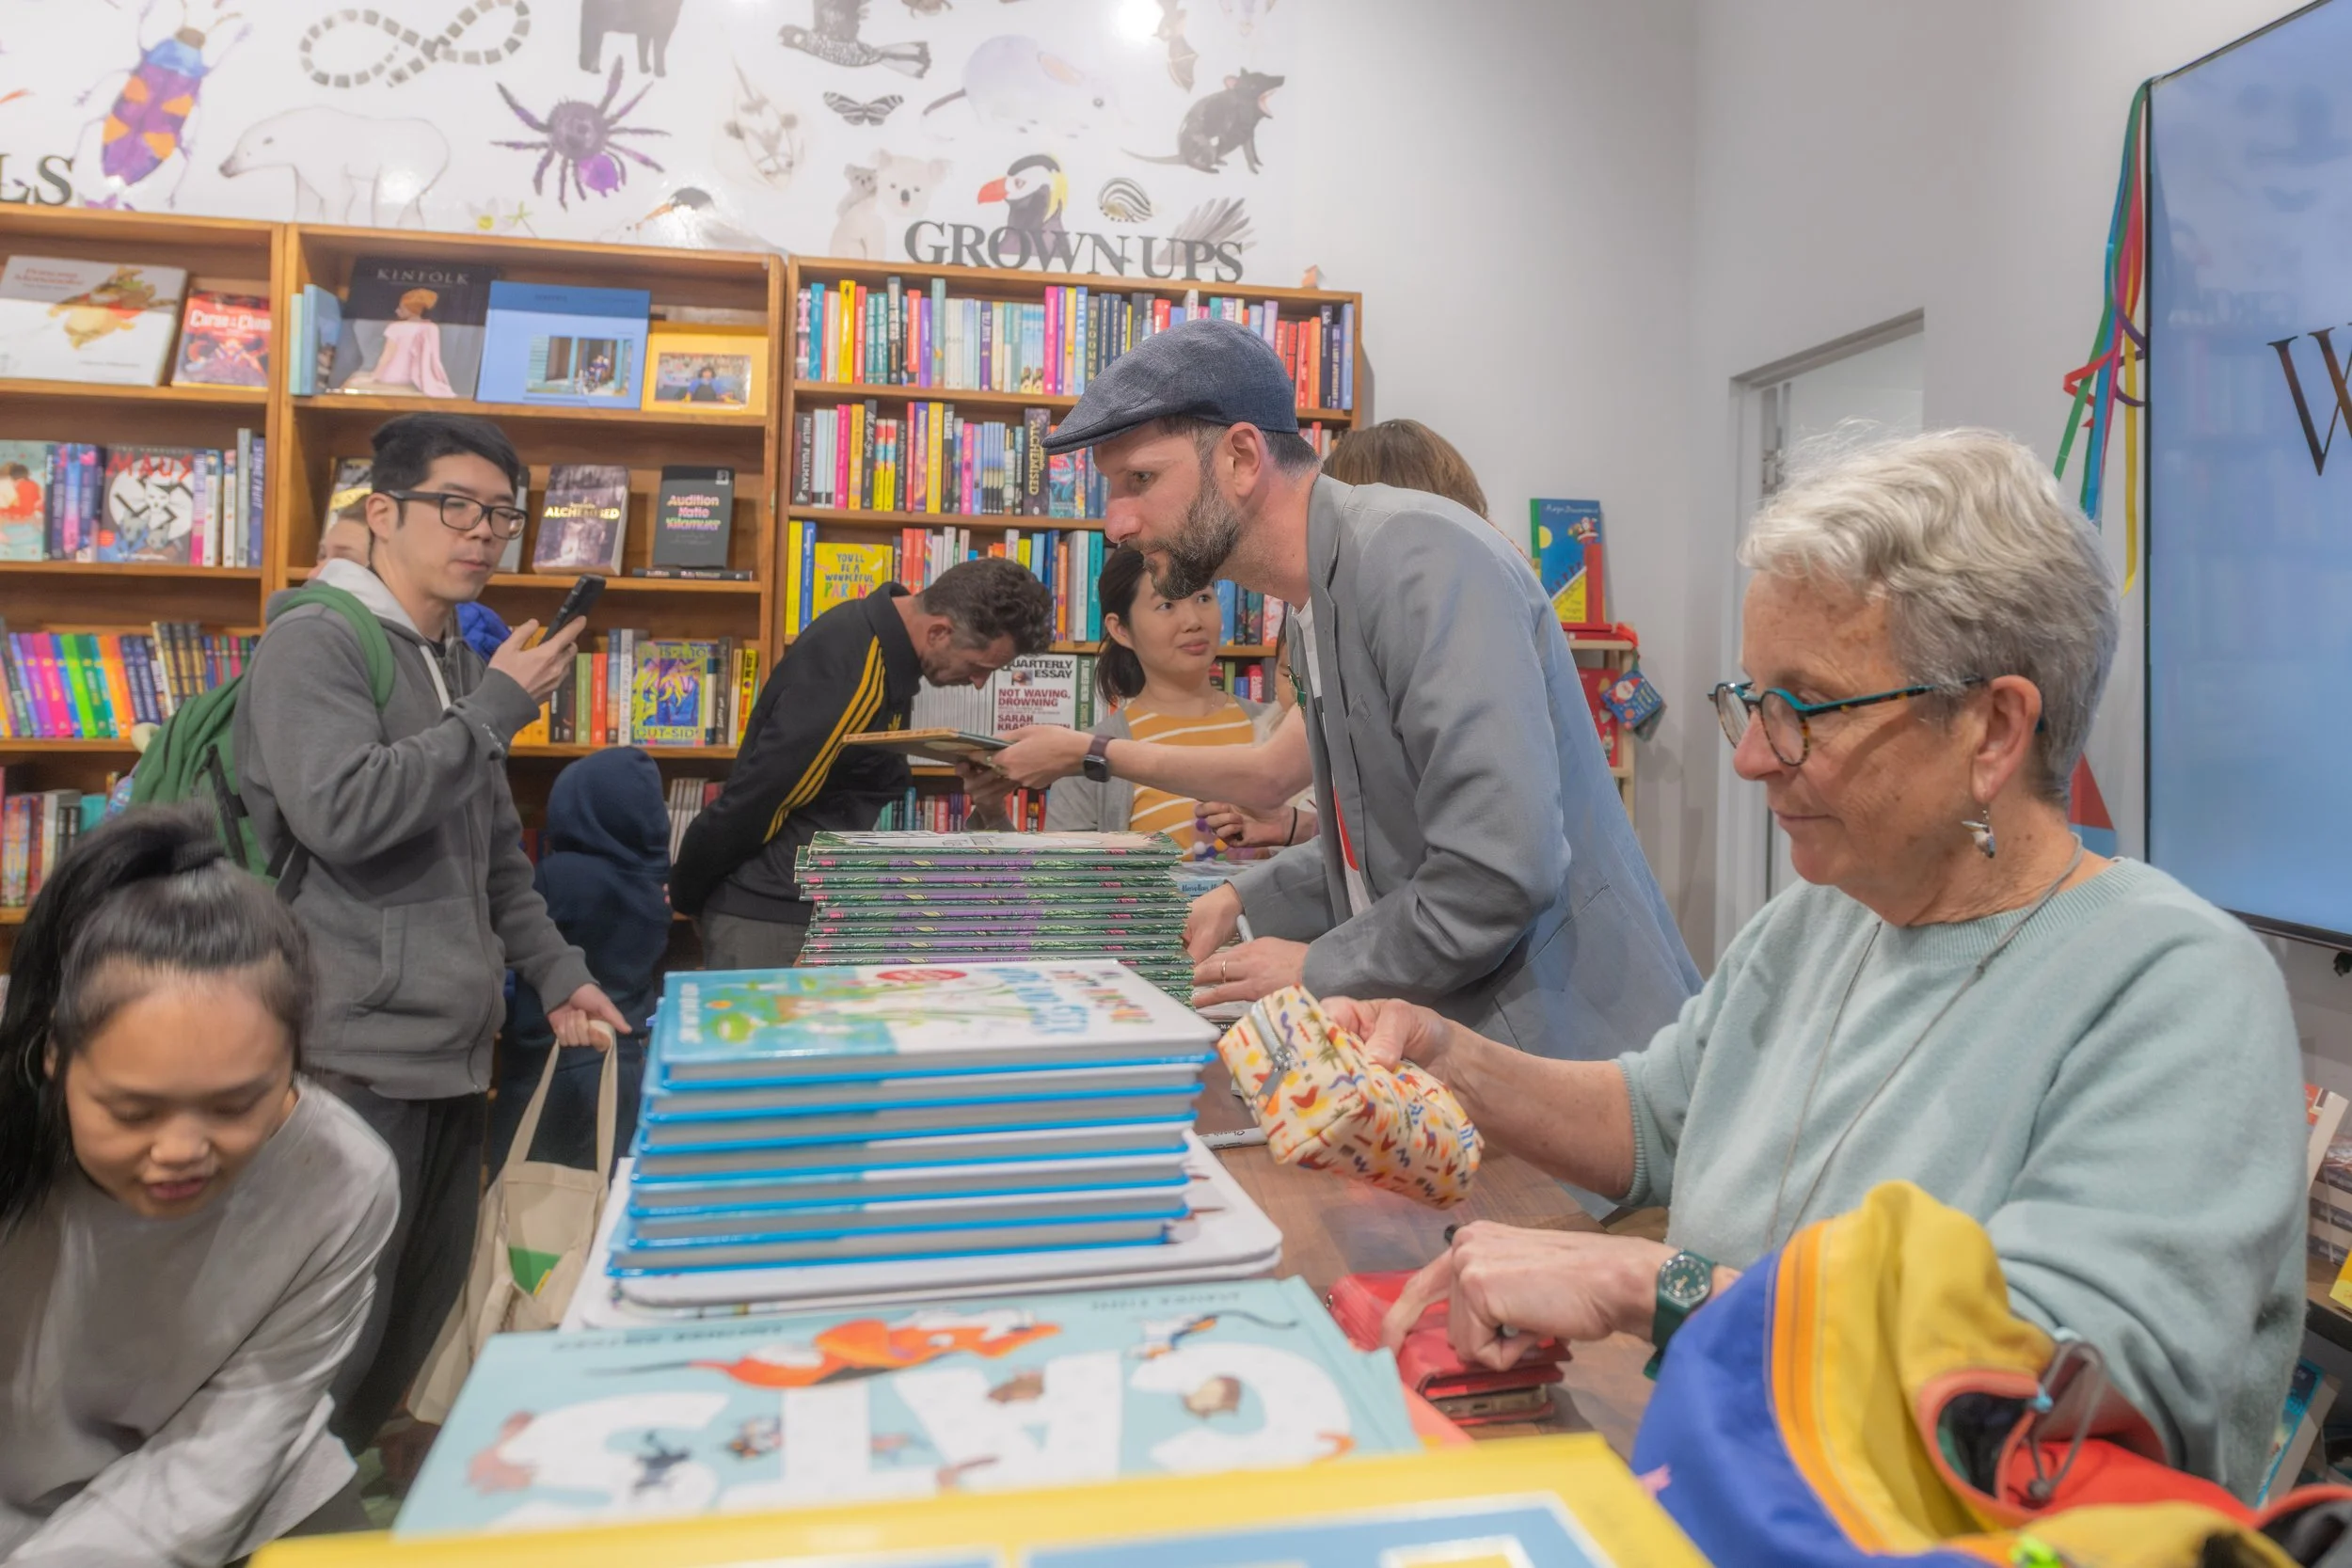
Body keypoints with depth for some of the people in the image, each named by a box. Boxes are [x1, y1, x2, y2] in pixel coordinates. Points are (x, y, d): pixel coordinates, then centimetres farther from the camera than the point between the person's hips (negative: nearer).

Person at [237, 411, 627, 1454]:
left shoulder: (459, 663, 17)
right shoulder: (315, 643, -8)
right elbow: (342, 811, -23)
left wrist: (554, 970, 16)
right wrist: (497, 709, -15)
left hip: (453, 1046, 8)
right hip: (355, 1050, -8)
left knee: (426, 1308, 17)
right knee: (339, 1332, -2)